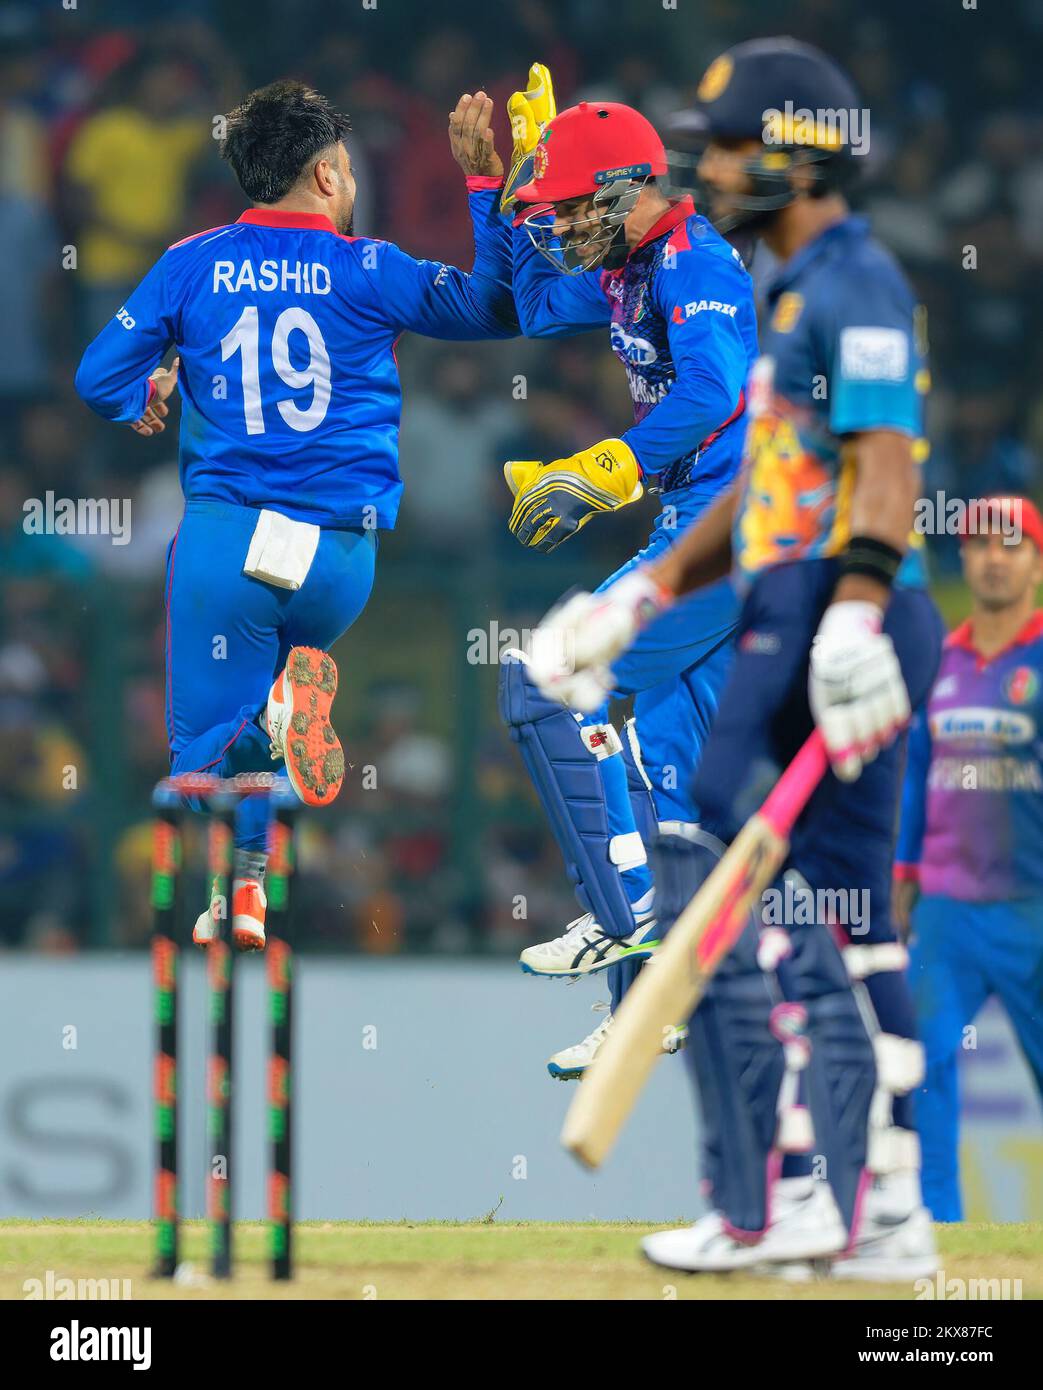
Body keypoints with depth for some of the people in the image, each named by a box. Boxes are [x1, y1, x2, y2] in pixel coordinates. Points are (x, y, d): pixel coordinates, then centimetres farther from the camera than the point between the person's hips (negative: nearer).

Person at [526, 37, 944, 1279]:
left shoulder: (856, 289, -10)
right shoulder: (801, 293, 22)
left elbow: (886, 469, -22)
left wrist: (853, 621, -34)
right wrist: (634, 602, 26)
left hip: (835, 623, -10)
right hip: (789, 627, 10)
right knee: (840, 920, 10)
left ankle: (780, 1196, -13)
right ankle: (883, 1212, 12)